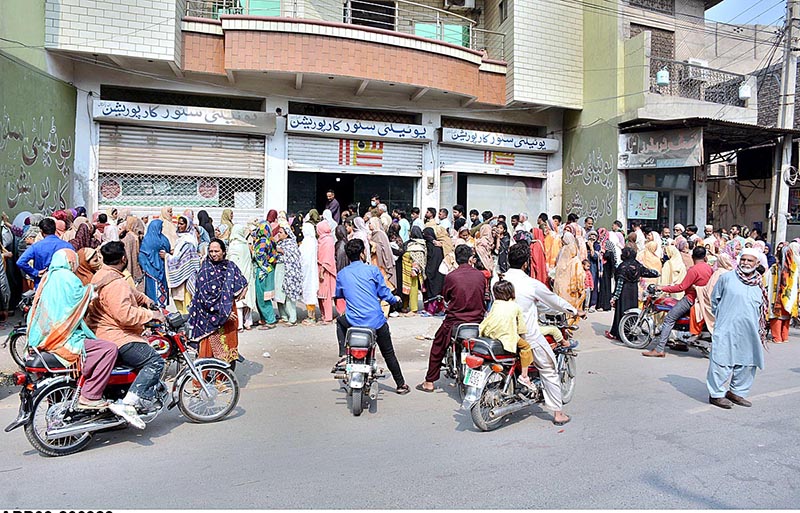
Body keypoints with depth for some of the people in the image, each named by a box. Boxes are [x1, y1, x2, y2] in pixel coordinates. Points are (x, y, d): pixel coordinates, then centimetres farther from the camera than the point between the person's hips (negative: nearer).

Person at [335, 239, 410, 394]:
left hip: (353, 322, 1)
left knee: (340, 321, 35)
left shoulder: (341, 274, 6)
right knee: (389, 353, 17)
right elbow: (384, 293, 0)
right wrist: (395, 299, 21)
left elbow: (338, 295, 20)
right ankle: (401, 385, 27)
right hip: (377, 321, -1)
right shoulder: (372, 270, -2)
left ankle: (343, 356, 23)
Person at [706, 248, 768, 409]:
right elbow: (715, 299, 6)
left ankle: (737, 392, 27)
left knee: (747, 363, 11)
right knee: (722, 361, -5)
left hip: (750, 332, 6)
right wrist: (722, 316, 4)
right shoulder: (727, 278, -2)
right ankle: (716, 394, 7)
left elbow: (762, 309, 21)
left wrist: (760, 329, 14)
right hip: (727, 329, -5)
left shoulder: (759, 285, 13)